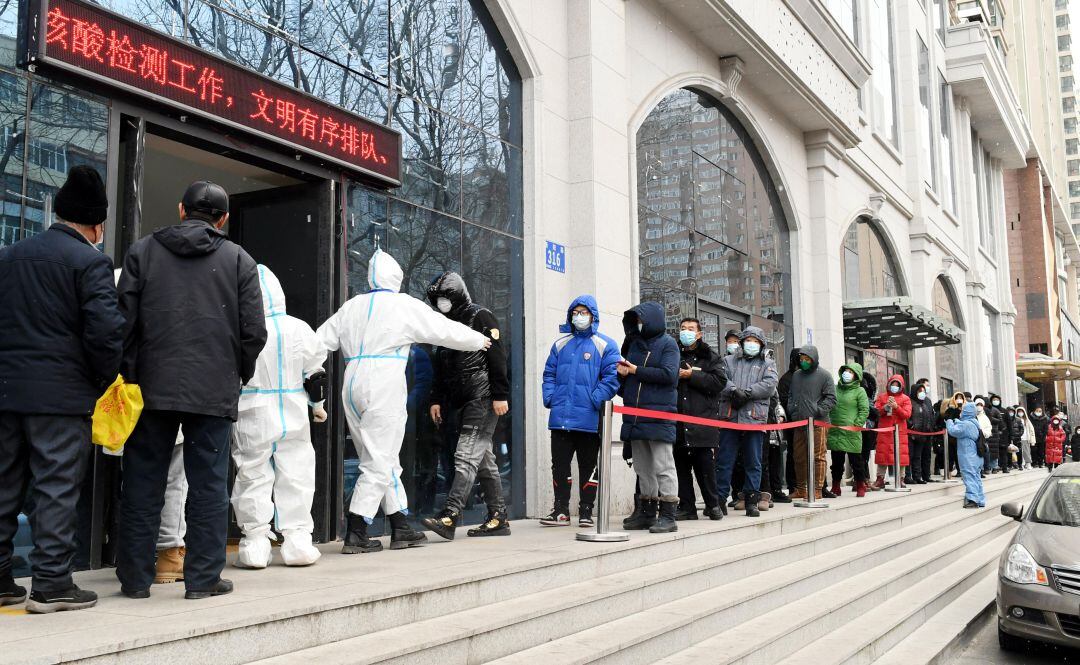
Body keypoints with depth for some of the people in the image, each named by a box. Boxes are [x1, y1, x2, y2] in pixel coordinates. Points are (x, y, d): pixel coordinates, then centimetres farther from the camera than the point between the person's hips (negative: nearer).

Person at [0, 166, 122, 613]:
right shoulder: (90, 262, -9)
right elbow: (105, 329, -17)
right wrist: (104, 381, -2)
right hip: (62, 393, -6)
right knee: (56, 488, 0)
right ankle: (51, 583, 4)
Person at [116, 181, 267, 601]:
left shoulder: (142, 252, 6)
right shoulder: (239, 260, 3)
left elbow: (125, 322, 1)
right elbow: (254, 331, -1)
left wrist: (128, 376, 8)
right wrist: (238, 375, 13)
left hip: (152, 388, 1)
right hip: (215, 392, -1)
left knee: (143, 484, 9)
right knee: (208, 486, 5)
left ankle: (135, 578, 14)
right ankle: (203, 578, 8)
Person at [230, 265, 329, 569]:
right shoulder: (299, 329, -1)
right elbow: (315, 371, 9)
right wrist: (318, 404, 23)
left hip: (252, 421, -2)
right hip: (294, 419, 2)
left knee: (253, 478, 7)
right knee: (296, 477, 10)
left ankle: (255, 544, 9)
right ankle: (298, 541, 12)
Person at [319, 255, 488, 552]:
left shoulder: (351, 306, 15)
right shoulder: (405, 305, -1)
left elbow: (320, 341, 12)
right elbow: (446, 331, 5)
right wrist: (479, 341, 19)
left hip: (352, 387, 7)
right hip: (383, 387, -7)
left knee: (386, 461, 13)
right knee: (379, 463, -2)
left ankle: (401, 528, 18)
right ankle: (355, 534, -6)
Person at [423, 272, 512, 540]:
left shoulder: (481, 316, -4)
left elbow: (498, 357, -12)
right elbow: (441, 368, 24)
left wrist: (500, 395, -18)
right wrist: (437, 400, 17)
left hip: (483, 400, -9)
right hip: (461, 403, 9)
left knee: (466, 457, -16)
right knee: (484, 460, 10)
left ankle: (449, 516, -23)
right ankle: (498, 518, 15)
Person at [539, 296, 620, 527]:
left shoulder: (605, 345, 1)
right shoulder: (561, 344, 15)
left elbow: (612, 377, -7)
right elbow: (549, 374, 16)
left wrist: (595, 400, -17)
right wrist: (549, 397, 0)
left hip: (589, 419, -3)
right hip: (560, 417, 4)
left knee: (588, 465, 6)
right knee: (559, 464, 4)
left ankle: (586, 510, 14)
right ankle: (561, 510, 12)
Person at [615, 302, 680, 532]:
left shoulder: (668, 344, 0)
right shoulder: (633, 343, 19)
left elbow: (668, 375, -15)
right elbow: (623, 383, 23)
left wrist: (637, 371, -10)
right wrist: (622, 373, -1)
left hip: (659, 415, -7)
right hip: (635, 416, 7)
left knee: (663, 466, -6)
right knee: (643, 467, 10)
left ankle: (668, 515, -4)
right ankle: (647, 512, 17)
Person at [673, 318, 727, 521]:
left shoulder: (711, 357, 9)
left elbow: (719, 382, -5)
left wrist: (693, 376, -9)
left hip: (703, 419, -2)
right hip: (678, 420, 2)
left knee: (705, 465, -2)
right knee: (682, 466, 5)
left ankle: (713, 505, 11)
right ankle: (687, 507, 12)